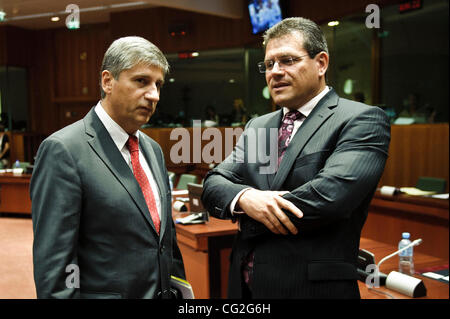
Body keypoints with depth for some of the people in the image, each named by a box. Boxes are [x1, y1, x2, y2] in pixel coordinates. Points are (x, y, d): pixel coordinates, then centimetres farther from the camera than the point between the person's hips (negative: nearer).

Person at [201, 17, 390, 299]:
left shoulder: (362, 120, -10)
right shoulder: (257, 126, 10)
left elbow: (329, 195, -24)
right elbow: (213, 184, 3)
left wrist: (249, 220, -12)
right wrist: (243, 197, -20)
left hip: (314, 288, -5)